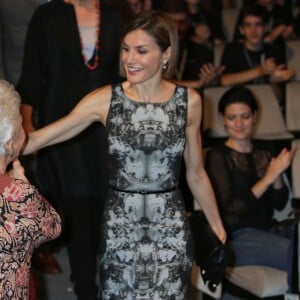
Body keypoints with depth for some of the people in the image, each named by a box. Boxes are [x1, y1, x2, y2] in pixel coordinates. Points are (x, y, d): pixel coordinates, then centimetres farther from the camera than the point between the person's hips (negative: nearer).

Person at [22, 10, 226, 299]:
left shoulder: (189, 101, -3)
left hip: (170, 228, 1)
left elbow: (196, 174, 8)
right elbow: (36, 140, -12)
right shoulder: (105, 99, -7)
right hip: (120, 227, 0)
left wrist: (218, 227, 11)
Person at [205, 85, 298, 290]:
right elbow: (232, 209, -12)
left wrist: (277, 175, -9)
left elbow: (280, 204, 11)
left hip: (269, 228, 5)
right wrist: (268, 177, -15)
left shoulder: (265, 149, 12)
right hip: (236, 237, -5)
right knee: (294, 252, -30)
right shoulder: (218, 156, -3)